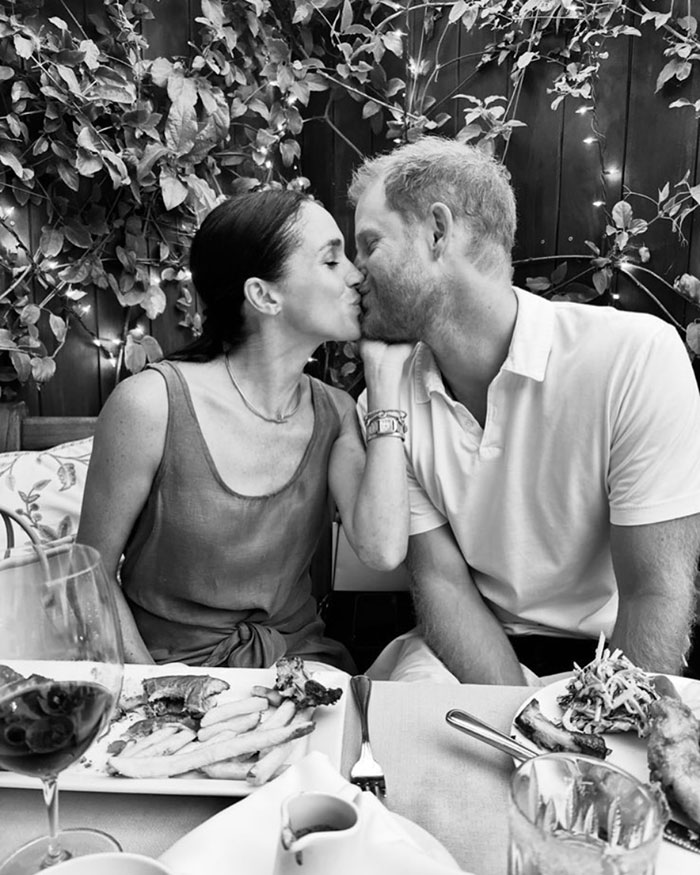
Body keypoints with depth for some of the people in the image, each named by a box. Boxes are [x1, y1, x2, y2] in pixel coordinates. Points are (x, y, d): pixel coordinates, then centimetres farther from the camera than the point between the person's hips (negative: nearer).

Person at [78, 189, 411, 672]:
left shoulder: (334, 412, -1)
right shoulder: (152, 402, -14)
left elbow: (383, 550, -17)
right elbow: (93, 574, -3)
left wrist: (385, 374, -12)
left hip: (299, 655, 2)